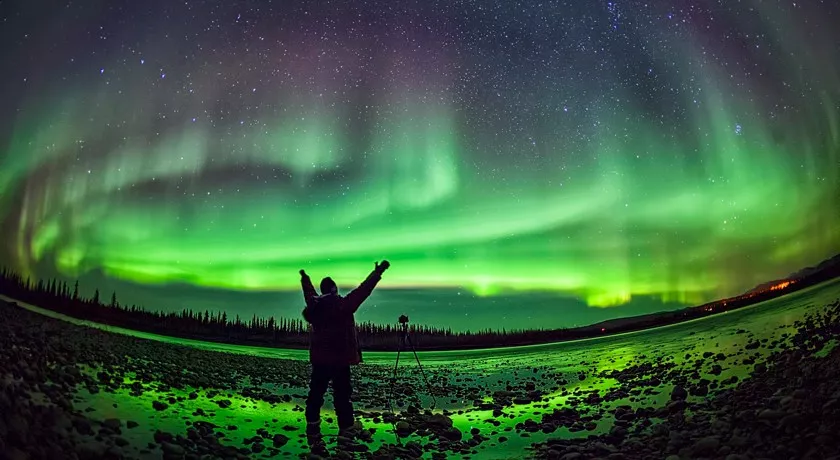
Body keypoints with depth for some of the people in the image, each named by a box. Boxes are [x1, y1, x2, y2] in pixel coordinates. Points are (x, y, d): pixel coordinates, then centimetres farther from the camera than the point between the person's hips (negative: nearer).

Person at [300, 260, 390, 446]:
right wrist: (377, 272, -9)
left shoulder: (314, 305, 5)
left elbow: (310, 293, 26)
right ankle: (346, 430, 6)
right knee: (342, 395, 1)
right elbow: (362, 291, -14)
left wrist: (305, 279, 46)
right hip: (339, 359, -5)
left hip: (318, 359, 5)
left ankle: (312, 430, 17)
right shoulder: (342, 305, -11)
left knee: (315, 394, 11)